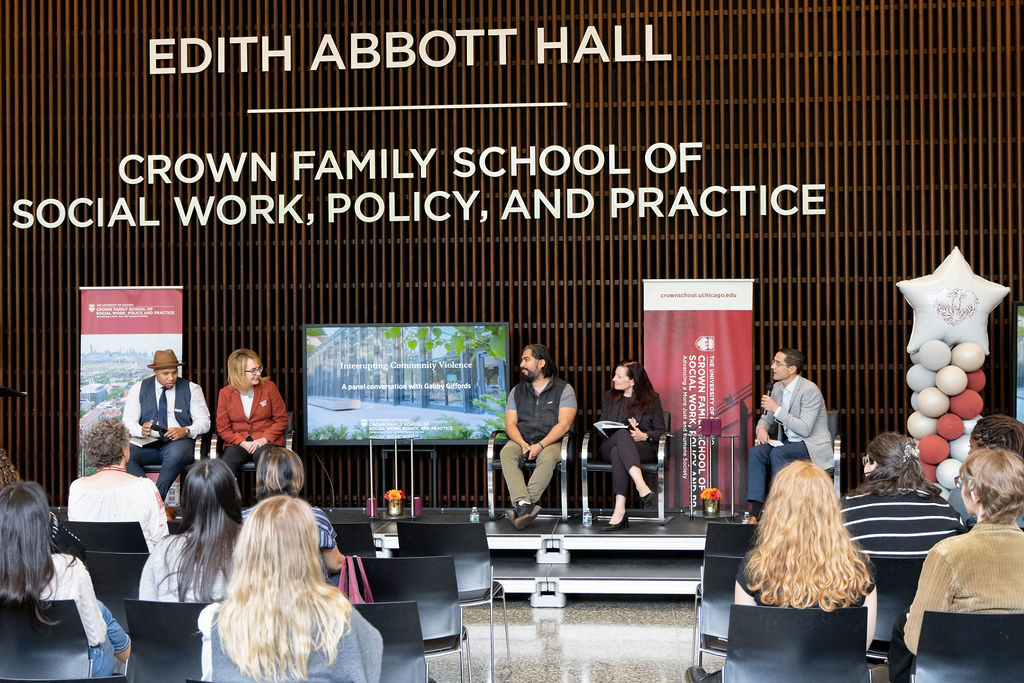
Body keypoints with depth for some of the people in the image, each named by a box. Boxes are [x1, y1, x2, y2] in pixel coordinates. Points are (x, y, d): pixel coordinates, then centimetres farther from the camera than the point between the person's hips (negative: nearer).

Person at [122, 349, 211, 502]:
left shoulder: (191, 389, 8)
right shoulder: (139, 389, 10)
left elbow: (204, 421, 4)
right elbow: (128, 422, 4)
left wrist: (185, 431, -17)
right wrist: (141, 431, -20)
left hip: (178, 442, -1)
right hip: (147, 443, 2)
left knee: (176, 454, -39)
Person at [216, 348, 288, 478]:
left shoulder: (269, 387, 3)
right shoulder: (225, 394, 3)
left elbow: (281, 419, 4)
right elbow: (223, 428, 5)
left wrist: (264, 439, -11)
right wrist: (242, 442, -12)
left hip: (267, 441, -1)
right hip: (237, 442, 1)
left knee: (263, 454, -35)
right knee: (229, 460, -32)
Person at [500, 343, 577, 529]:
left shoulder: (564, 389, 3)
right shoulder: (517, 391, 16)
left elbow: (564, 424, -8)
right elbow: (510, 424, 7)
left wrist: (540, 445, -20)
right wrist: (523, 444, -14)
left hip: (551, 442, -3)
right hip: (522, 440, 3)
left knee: (548, 458, -37)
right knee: (506, 453, -30)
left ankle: (520, 507, -43)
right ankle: (524, 504, -44)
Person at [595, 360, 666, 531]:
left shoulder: (652, 398, 11)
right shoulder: (610, 396, 20)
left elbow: (660, 431, 10)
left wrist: (644, 436, -12)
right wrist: (622, 430, -4)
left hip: (644, 447, -2)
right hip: (609, 445, 2)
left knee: (618, 452, -39)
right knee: (622, 434, -38)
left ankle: (620, 510, -52)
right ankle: (642, 488, -56)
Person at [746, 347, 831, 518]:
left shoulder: (810, 390, -17)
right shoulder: (777, 388, 7)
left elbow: (804, 429, -23)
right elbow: (767, 417, 21)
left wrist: (777, 409, -24)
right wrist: (761, 429, -4)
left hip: (813, 446, -7)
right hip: (787, 443, 7)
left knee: (777, 453, -33)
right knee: (755, 452, -19)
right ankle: (755, 509, -25)